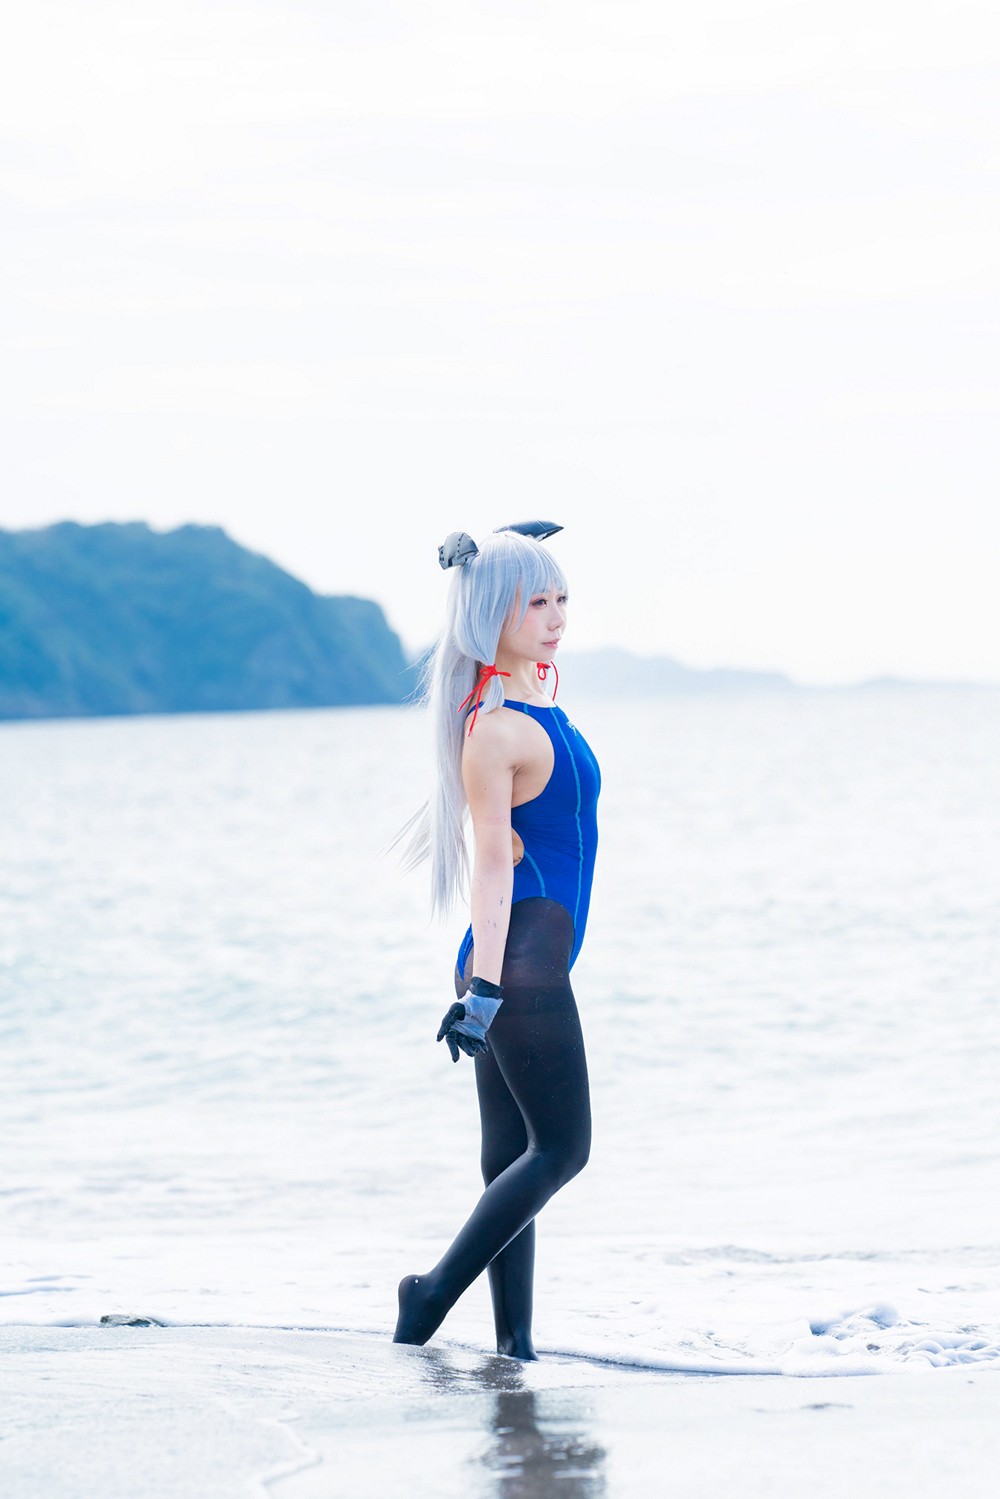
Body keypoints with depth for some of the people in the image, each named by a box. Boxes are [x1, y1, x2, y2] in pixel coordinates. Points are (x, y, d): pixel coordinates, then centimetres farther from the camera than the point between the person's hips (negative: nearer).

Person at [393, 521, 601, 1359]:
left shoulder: (537, 706, 13)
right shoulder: (495, 728, -15)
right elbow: (493, 862, -19)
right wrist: (485, 986, -22)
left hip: (532, 963, 9)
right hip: (519, 964, -9)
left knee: (514, 1159, 8)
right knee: (562, 1148, -4)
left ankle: (516, 1342, 11)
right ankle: (434, 1297, 3)